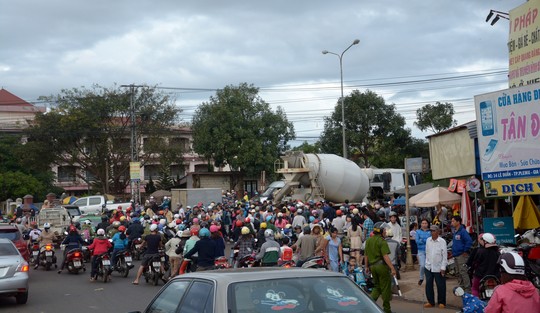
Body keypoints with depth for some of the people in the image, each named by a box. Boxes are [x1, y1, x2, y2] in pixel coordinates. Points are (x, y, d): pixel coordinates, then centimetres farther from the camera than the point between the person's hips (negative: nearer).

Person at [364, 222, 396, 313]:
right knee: (385, 287, 3)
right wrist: (392, 268, -21)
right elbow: (385, 256, -21)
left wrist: (367, 267, 25)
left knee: (377, 286, 20)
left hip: (372, 266, 7)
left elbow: (366, 255, 16)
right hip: (381, 265, -7)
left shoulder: (369, 240, 10)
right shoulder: (382, 241, -13)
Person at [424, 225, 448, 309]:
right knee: (428, 285, 8)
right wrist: (427, 262, 10)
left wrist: (443, 267, -12)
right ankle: (430, 302, 19)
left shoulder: (442, 241, -9)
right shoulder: (428, 240, 4)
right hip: (429, 267, 4)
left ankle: (441, 302, 18)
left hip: (438, 267, -4)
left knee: (440, 286, 5)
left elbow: (444, 255, -9)